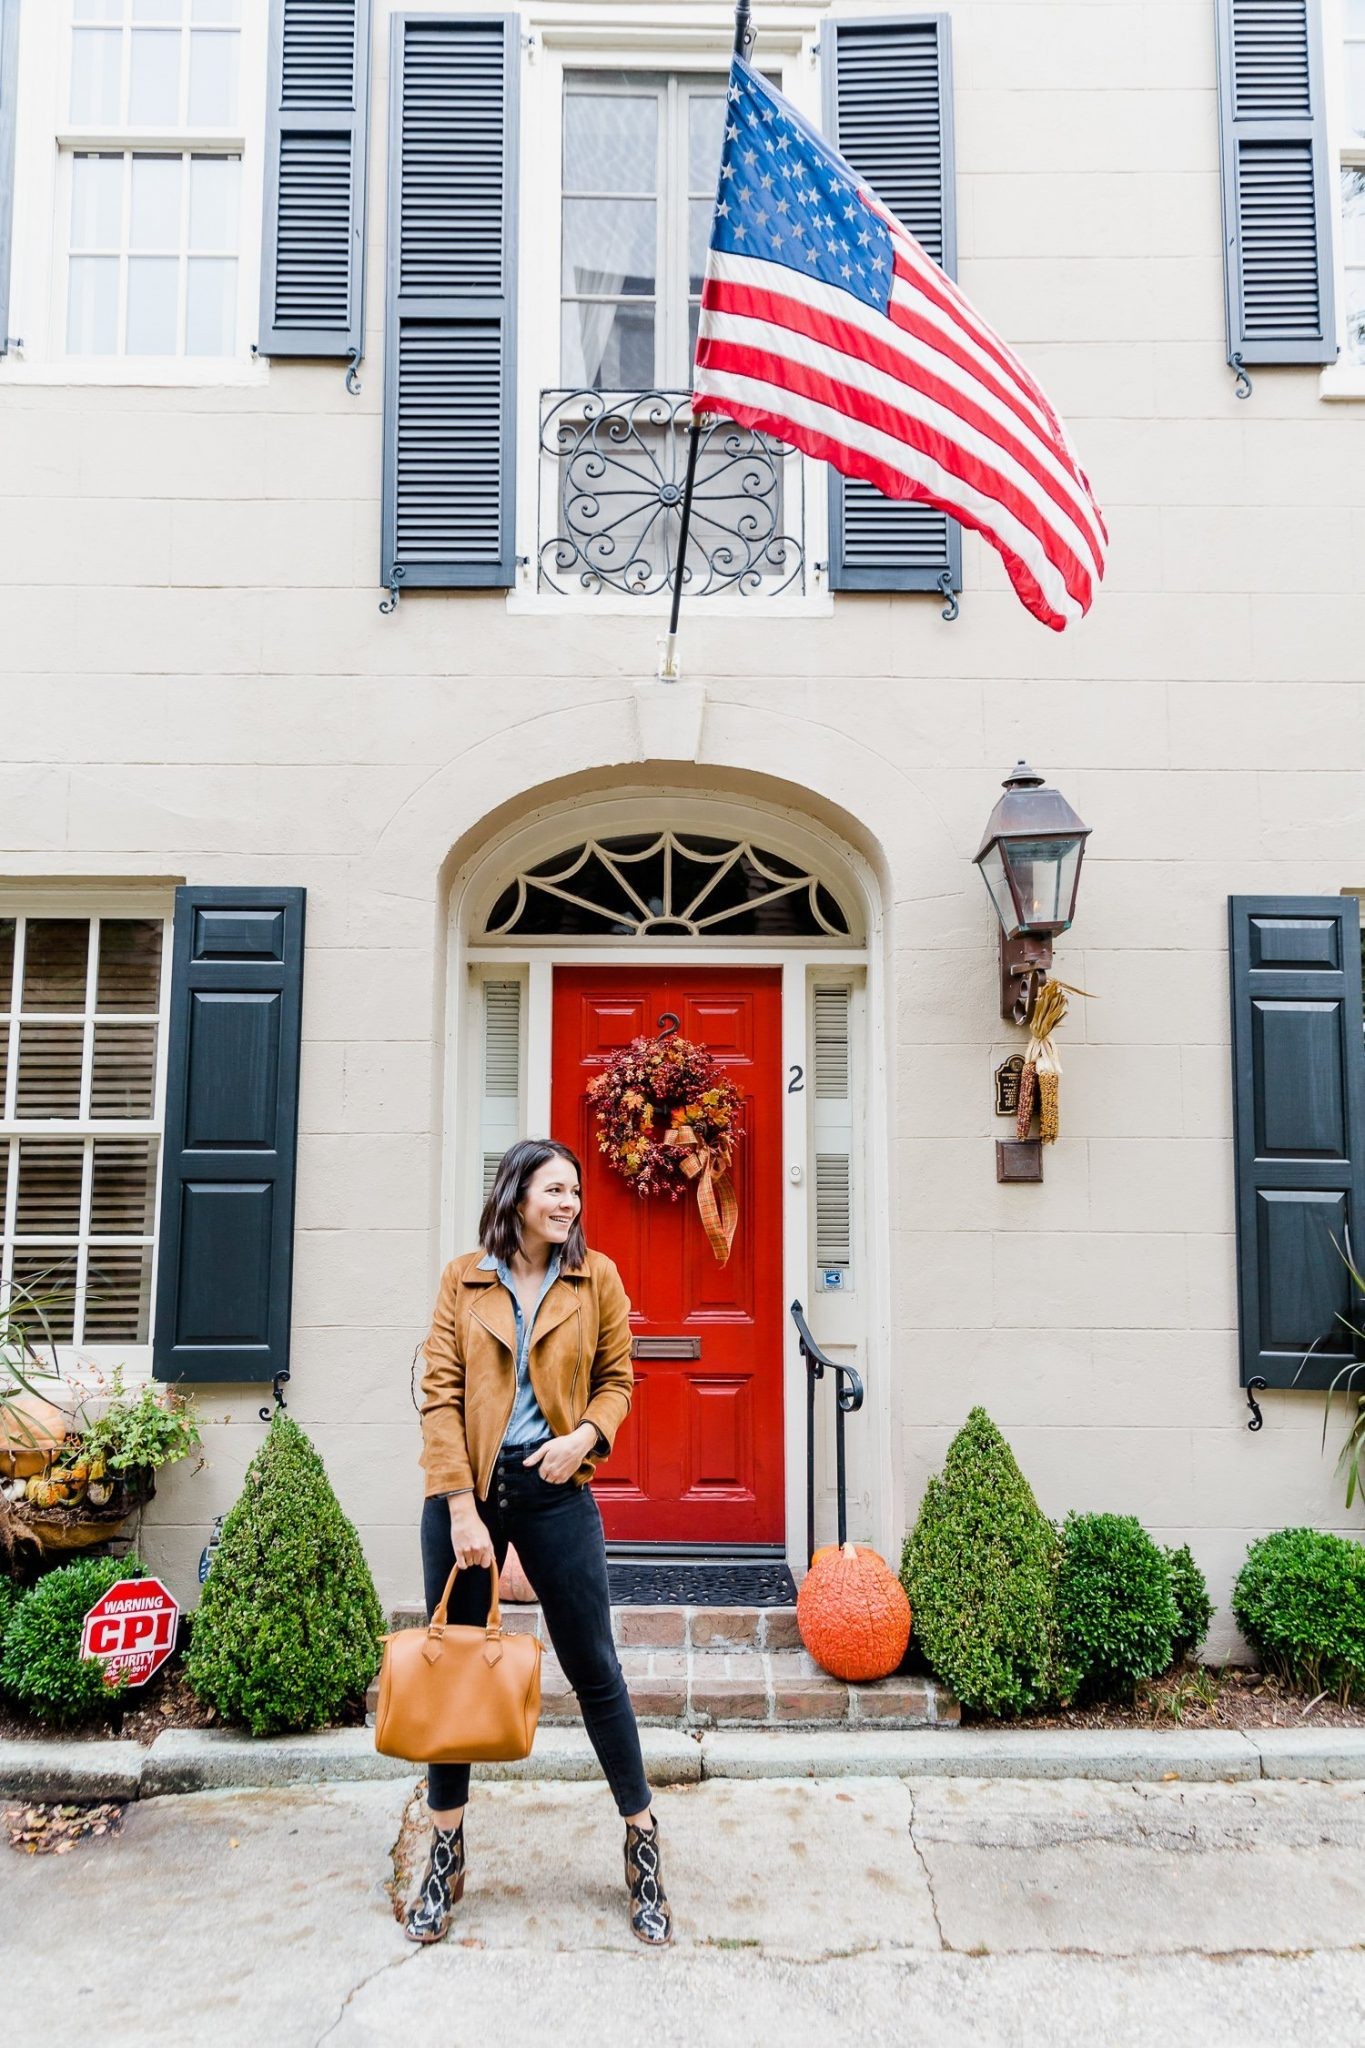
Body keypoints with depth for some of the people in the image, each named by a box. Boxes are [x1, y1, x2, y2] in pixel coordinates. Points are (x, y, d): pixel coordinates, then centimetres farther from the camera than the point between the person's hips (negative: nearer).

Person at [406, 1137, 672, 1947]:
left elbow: (617, 1379, 9)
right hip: (467, 1488, 1)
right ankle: (446, 1857, 27)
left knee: (595, 1668, 5)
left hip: (555, 1491, 0)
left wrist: (585, 1436, -12)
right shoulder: (463, 1281, 0)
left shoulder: (596, 1278, 2)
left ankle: (643, 1844, 22)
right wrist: (463, 1509, -12)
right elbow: (440, 1394, -5)